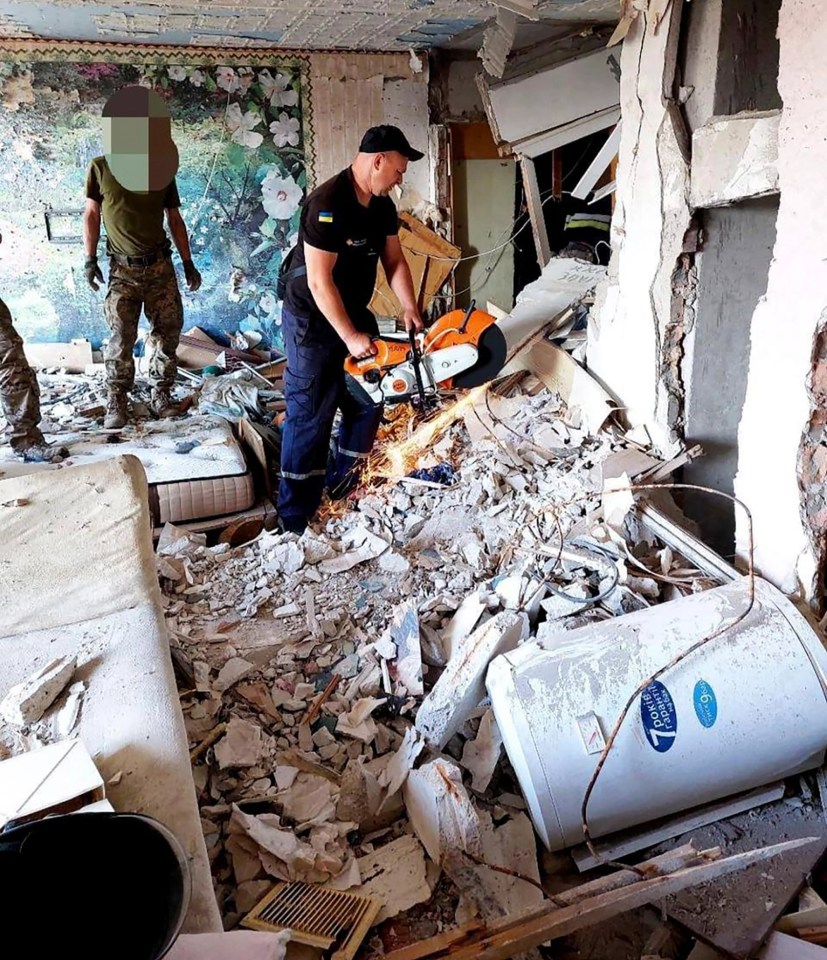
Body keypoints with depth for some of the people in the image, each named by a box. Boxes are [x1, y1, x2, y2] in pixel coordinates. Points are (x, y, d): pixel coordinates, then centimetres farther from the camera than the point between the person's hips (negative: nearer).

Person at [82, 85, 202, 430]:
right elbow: (92, 214, 6)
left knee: (168, 330, 3)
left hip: (160, 265, 2)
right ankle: (116, 403, -1)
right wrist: (90, 260, -1)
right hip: (122, 269, -2)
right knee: (121, 336, -8)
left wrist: (188, 263, 8)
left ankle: (161, 394, 15)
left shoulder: (163, 170, 4)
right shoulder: (101, 167, -1)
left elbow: (175, 220, 10)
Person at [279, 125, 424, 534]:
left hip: (355, 313, 9)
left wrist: (409, 309, -8)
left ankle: (344, 484, 27)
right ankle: (295, 518, 0)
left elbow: (394, 260, 6)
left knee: (368, 400, 11)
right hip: (313, 321, -9)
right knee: (311, 415, -8)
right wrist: (350, 338, -25)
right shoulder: (328, 204, -25)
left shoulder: (383, 205, 2)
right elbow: (319, 280, -27)